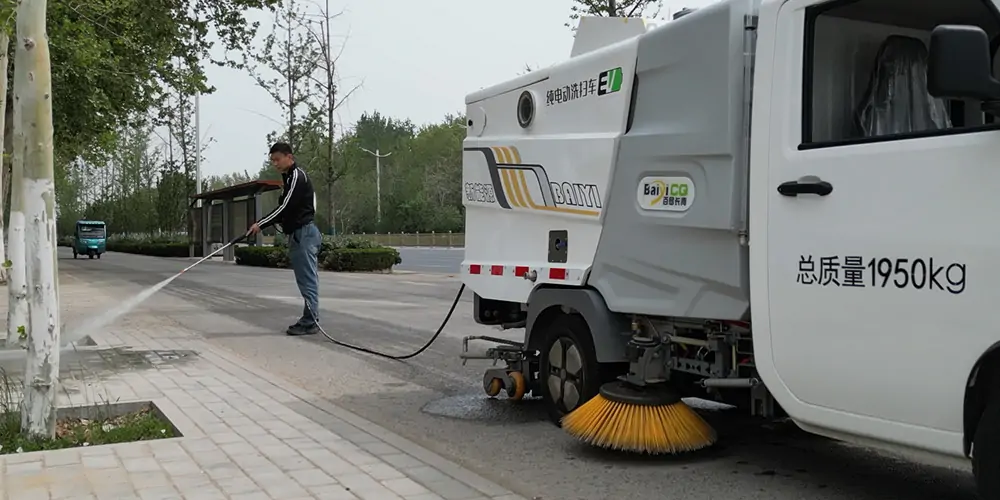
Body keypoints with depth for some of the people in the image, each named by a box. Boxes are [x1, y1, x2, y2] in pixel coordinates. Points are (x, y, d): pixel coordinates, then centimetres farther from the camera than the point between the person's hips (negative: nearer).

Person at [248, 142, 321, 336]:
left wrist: (261, 224, -14)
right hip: (299, 234, 10)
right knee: (307, 279, 9)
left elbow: (285, 207, -17)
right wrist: (264, 224, 10)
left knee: (308, 280, -10)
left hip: (304, 233, -10)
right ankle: (310, 320, 10)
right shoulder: (290, 177, 21)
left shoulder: (297, 175, -10)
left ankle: (309, 322, -10)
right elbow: (286, 210, 22)